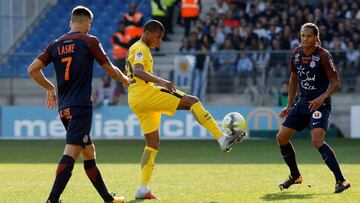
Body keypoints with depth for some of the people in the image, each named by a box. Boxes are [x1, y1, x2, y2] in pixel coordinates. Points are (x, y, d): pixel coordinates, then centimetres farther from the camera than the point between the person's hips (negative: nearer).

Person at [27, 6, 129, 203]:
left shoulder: (56, 44, 11)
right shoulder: (89, 41, -3)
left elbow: (32, 69, 7)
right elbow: (110, 70, 3)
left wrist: (50, 87, 21)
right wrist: (125, 80, 23)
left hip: (64, 108, 7)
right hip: (81, 106, -7)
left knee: (89, 152, 16)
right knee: (71, 151, -14)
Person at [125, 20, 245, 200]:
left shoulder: (135, 49, 24)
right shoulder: (141, 49, -6)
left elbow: (127, 79, 33)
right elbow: (138, 71, -26)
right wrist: (160, 81, -39)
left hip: (136, 101, 11)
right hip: (145, 93, -11)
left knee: (153, 144, 11)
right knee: (192, 102, -15)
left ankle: (143, 189, 5)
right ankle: (222, 139, -24)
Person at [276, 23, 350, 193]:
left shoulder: (323, 55, -14)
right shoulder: (296, 54, 5)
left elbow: (335, 83, -14)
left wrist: (322, 97, -30)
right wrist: (289, 106, 18)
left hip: (319, 104, -7)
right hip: (302, 102, 7)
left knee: (317, 141, -26)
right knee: (281, 137, 5)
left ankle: (341, 180, -23)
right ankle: (295, 176, 25)